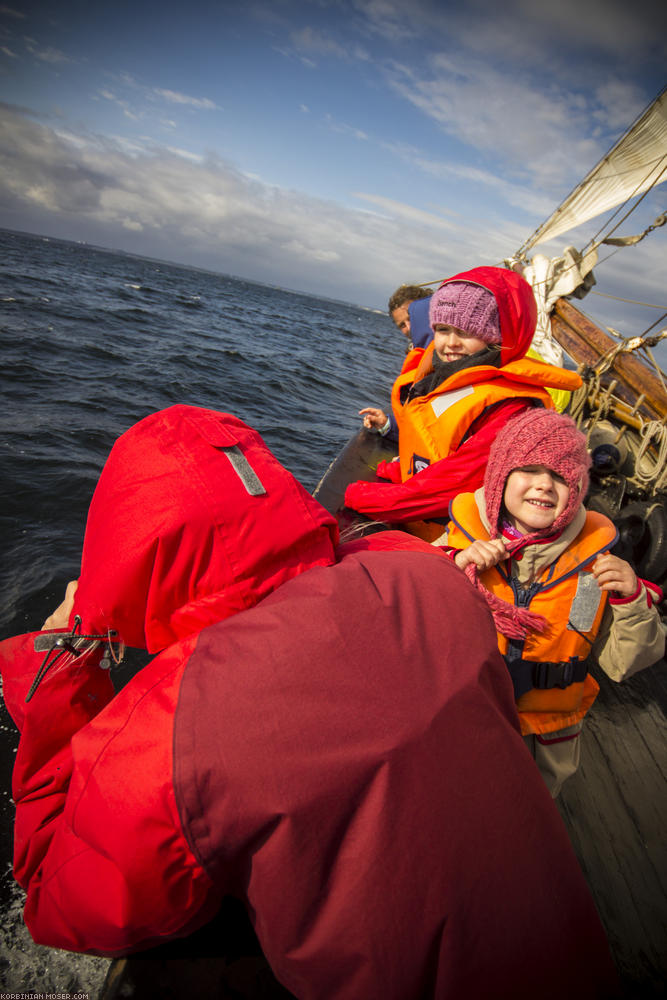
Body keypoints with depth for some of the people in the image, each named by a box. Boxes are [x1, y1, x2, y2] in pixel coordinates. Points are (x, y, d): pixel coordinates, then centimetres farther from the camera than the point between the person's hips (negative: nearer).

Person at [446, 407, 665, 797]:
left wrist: (632, 600, -23)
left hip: (550, 740, 2)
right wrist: (455, 569, -29)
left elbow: (623, 663, -7)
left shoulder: (593, 555, -12)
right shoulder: (466, 533, -15)